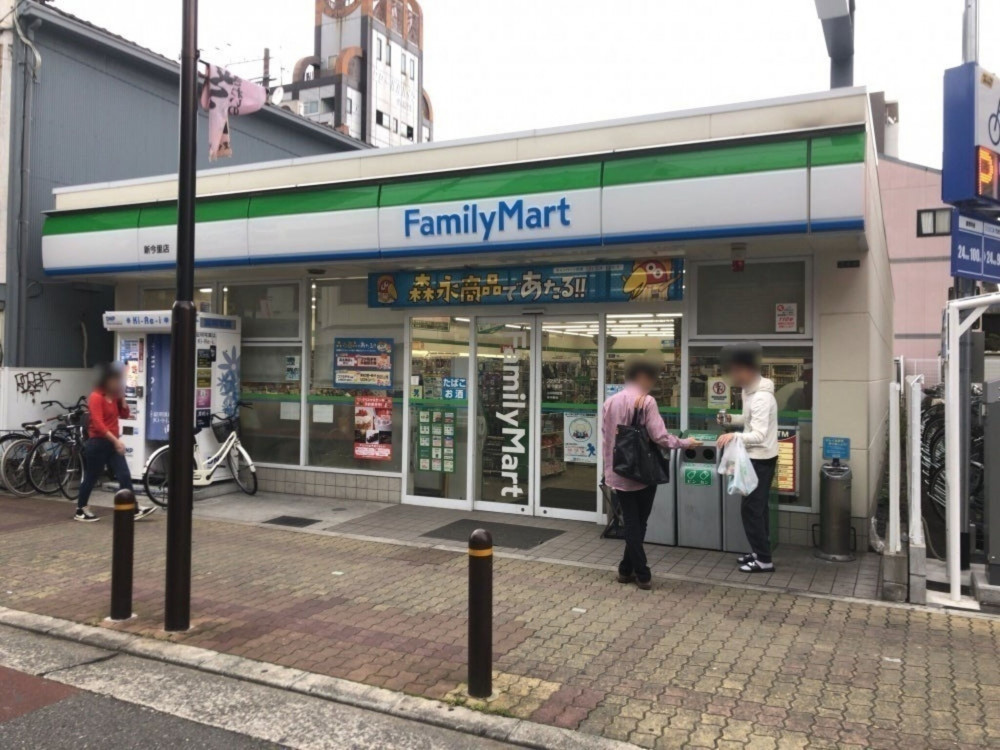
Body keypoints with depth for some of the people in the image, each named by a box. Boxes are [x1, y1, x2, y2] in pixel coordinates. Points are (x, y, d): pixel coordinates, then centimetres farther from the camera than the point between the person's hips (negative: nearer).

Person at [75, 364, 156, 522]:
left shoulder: (114, 396, 11)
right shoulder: (96, 397, -14)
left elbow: (124, 415, 11)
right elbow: (98, 424, -22)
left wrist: (122, 397, -1)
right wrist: (116, 440, -27)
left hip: (112, 443, 8)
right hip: (98, 443, -8)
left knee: (125, 476, 1)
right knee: (91, 478, 4)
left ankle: (135, 509, 0)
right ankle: (80, 511, 18)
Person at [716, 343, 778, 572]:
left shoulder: (761, 397, -26)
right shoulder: (751, 390, 6)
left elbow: (759, 435, -29)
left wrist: (734, 436, -42)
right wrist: (731, 419, 3)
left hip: (761, 459, -10)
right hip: (756, 457, 10)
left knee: (750, 508, -4)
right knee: (757, 507, 16)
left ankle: (764, 560, 3)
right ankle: (759, 553, 26)